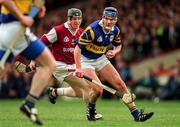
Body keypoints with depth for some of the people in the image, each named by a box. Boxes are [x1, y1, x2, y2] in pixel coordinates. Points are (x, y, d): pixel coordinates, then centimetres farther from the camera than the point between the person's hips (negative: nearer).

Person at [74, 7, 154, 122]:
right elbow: (78, 48, -26)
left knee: (120, 83, -1)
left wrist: (114, 52, -10)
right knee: (98, 90, -20)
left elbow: (118, 45, 14)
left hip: (101, 59, 6)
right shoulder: (92, 29, -27)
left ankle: (136, 114, 3)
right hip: (86, 60, -6)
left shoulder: (115, 31, -6)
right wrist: (78, 68, -33)